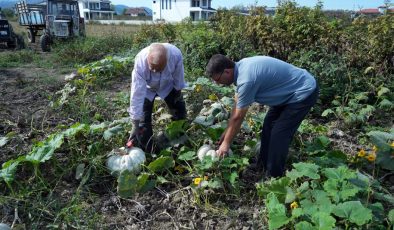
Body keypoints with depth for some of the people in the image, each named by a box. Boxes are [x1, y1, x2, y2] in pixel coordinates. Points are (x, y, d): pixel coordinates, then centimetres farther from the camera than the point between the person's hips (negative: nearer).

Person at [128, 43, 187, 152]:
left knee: (180, 111, 11)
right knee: (143, 120, -8)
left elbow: (178, 76, -18)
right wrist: (135, 124, -37)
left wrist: (178, 90, -2)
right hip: (146, 88, -2)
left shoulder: (176, 54, -39)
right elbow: (137, 95, -40)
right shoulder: (140, 62, -42)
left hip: (167, 85, 2)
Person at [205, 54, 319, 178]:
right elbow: (237, 105, 5)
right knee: (268, 128, 11)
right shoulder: (241, 67, -3)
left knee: (279, 135, -8)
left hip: (304, 93, -9)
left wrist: (226, 143, -7)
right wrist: (227, 131, 10)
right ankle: (262, 167, 25)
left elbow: (238, 117, -21)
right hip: (289, 92, 9)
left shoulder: (246, 79, -31)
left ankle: (273, 178, 7)